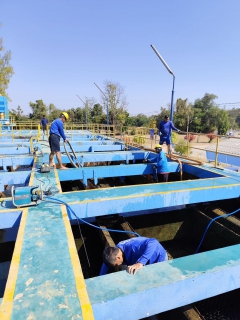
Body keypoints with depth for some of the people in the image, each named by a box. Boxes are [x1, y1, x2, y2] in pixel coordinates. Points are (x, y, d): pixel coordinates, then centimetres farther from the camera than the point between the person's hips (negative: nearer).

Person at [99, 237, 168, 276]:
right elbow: (106, 264, 1)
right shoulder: (116, 251, -17)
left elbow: (153, 242, -58)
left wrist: (140, 263, -63)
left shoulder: (132, 247, -43)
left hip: (159, 259, -6)